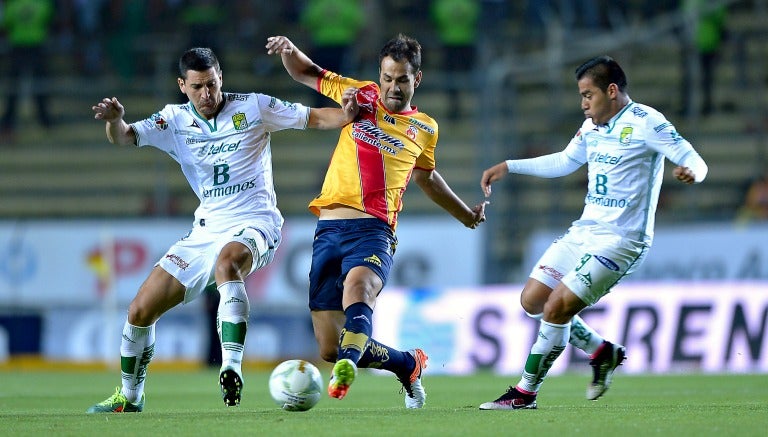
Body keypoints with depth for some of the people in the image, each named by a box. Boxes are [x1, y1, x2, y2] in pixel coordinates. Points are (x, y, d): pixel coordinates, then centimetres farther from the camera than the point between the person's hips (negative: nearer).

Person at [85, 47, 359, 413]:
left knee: (226, 262, -41)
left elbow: (312, 118, 0)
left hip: (255, 223, -5)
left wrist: (345, 114, -21)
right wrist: (114, 119, -29)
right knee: (141, 310, 3)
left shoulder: (253, 107, -1)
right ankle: (129, 396, 24)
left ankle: (231, 367, -46)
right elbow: (123, 137, -6)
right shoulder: (175, 120, 5)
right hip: (207, 229, 5)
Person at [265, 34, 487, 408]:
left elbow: (425, 176, 36)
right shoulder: (360, 96, 14)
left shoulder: (424, 129, 16)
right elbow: (305, 72, 21)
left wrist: (467, 216, 46)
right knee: (330, 350, -3)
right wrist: (288, 49, -1)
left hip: (373, 232, -2)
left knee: (357, 284, -39)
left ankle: (347, 368, -63)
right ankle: (407, 364, 24)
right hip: (328, 229, 2)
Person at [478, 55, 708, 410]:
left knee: (558, 307, -15)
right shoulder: (592, 126, 13)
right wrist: (508, 166, 26)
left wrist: (691, 172, -42)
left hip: (620, 239, -9)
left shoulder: (644, 122, -12)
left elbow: (694, 160, -17)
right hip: (584, 231, 9)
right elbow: (564, 162, 29)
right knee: (532, 300, 5)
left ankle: (525, 393, -2)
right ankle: (602, 351, 20)